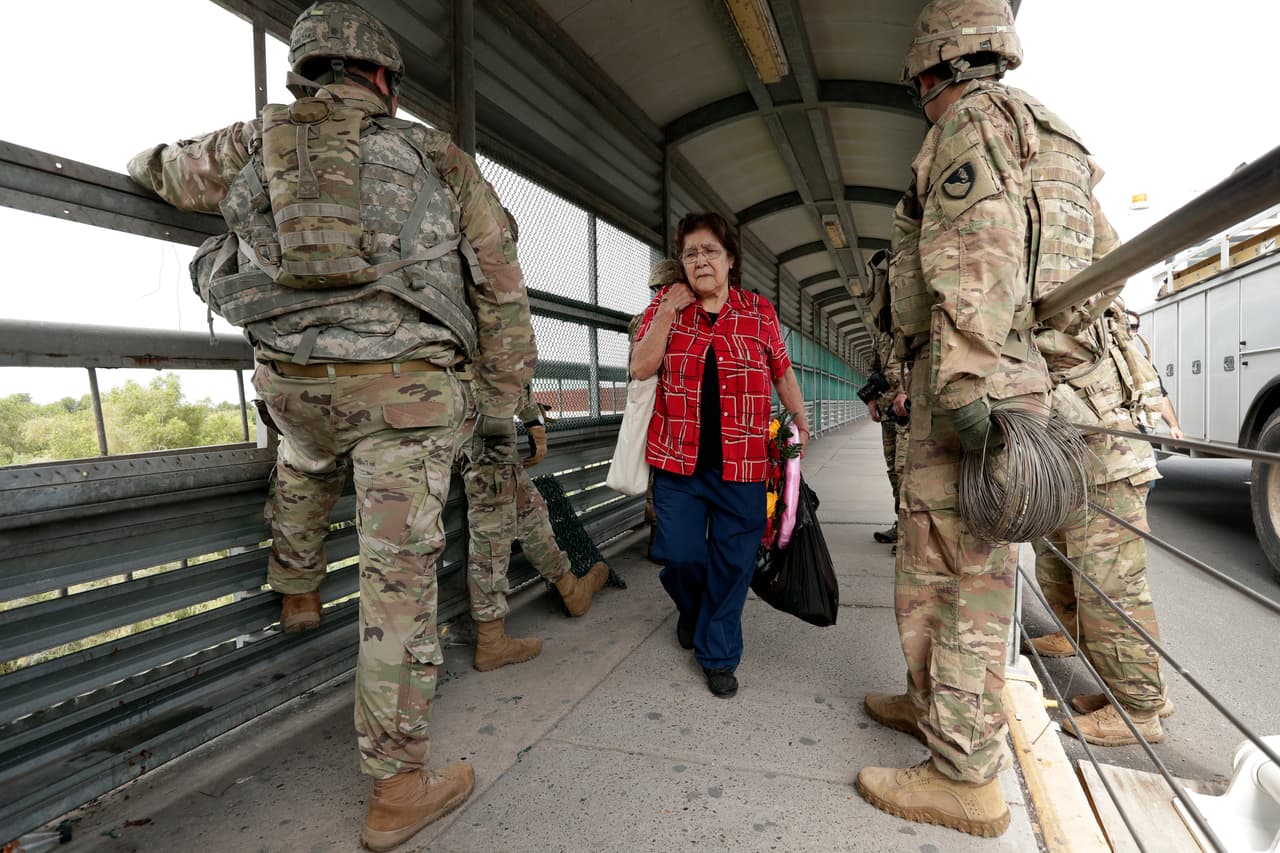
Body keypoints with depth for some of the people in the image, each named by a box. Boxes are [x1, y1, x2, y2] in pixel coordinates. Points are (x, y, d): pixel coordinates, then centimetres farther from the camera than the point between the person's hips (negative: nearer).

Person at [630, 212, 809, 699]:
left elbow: (782, 372, 15)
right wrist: (668, 311, -9)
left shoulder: (759, 312, 6)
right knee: (682, 556, 3)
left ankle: (719, 655, 23)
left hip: (741, 463, 0)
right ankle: (691, 611, 38)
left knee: (733, 561, 4)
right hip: (679, 459, 0)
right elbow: (641, 368, -3)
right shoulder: (665, 304, 6)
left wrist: (798, 417, 7)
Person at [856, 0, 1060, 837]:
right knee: (941, 556, 17)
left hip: (975, 382, -10)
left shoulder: (973, 119, -2)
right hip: (998, 381, 10)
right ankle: (933, 701, 32)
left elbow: (976, 252, -19)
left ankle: (964, 775, 6)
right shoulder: (1036, 136, 28)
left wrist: (960, 380, -27)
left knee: (957, 570, -6)